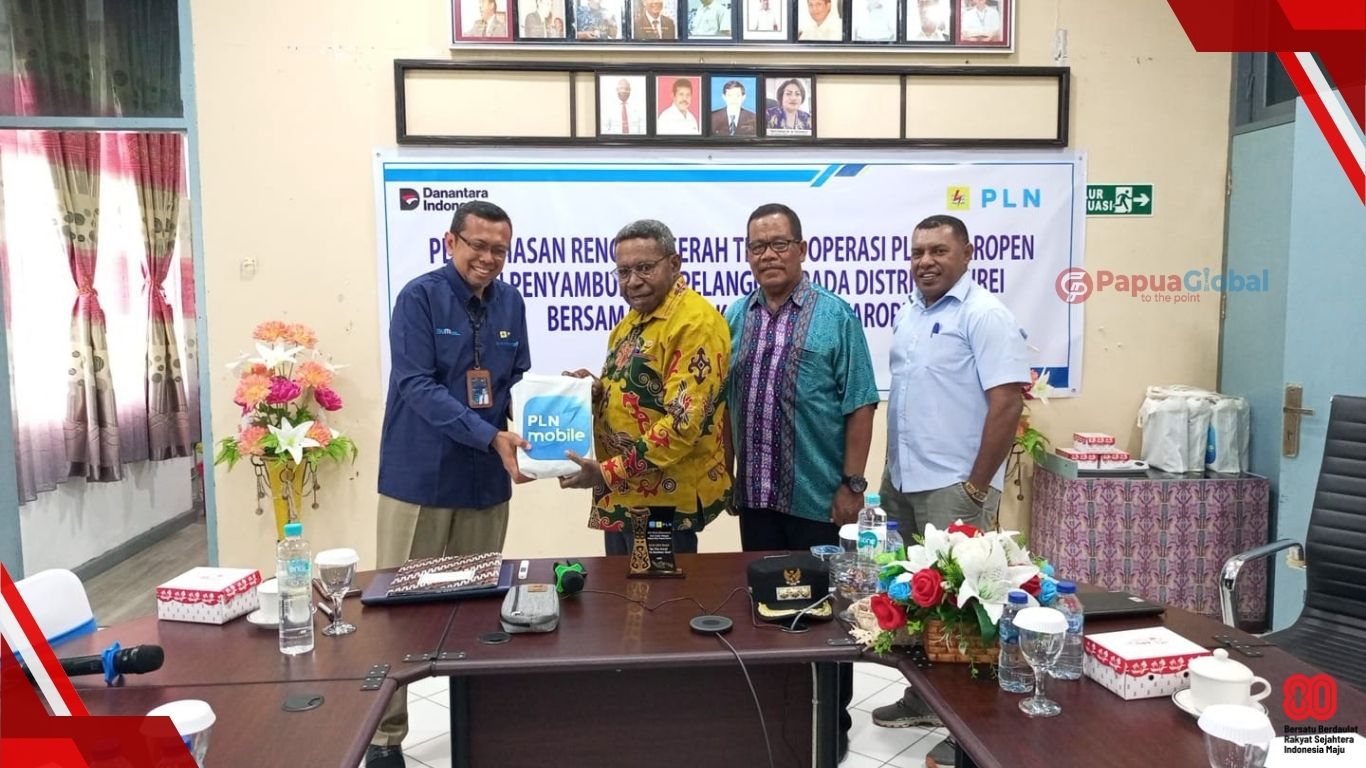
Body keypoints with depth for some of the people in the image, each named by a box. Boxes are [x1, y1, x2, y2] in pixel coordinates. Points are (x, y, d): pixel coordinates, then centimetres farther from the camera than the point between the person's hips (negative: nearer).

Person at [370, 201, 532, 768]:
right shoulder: (419, 297, -10)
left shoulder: (510, 302, 6)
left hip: (486, 480, 5)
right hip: (420, 477, -4)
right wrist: (491, 437, -27)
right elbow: (418, 387, -19)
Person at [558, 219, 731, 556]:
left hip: (664, 497, -9)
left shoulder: (695, 322, -18)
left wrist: (608, 472, -23)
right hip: (622, 492, 9)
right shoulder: (634, 318, 11)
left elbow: (685, 421, -25)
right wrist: (593, 390, 0)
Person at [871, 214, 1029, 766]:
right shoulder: (909, 313, 12)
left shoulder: (984, 315, -13)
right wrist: (892, 473, 15)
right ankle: (925, 698, 31)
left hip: (953, 487, -8)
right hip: (904, 482, 8)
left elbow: (1007, 404, -18)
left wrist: (976, 488, -18)